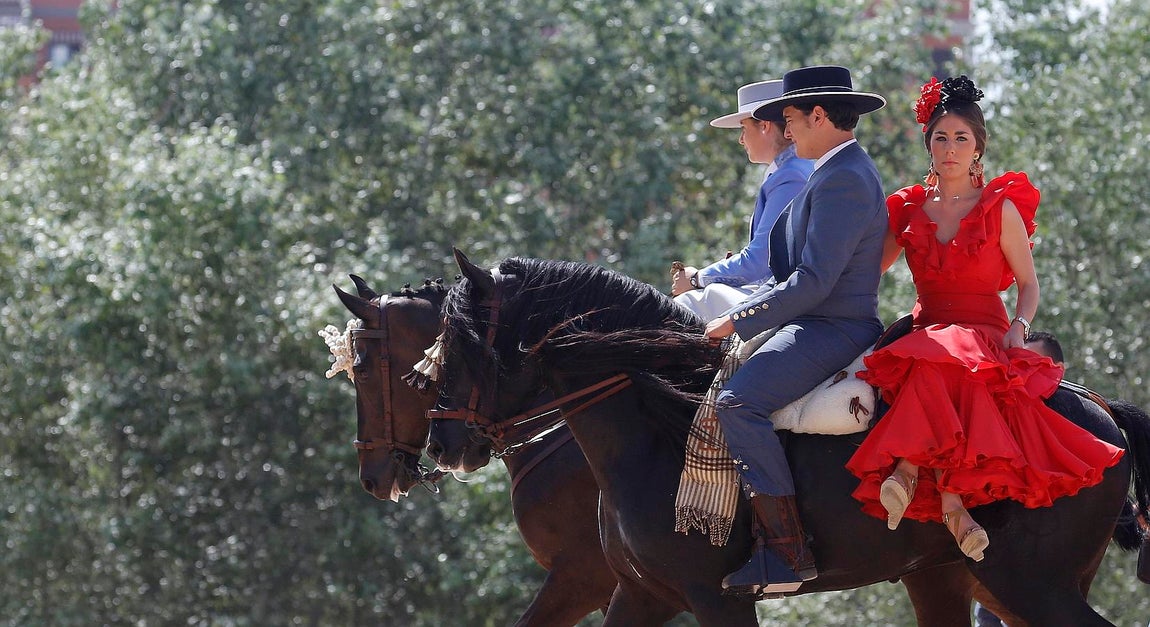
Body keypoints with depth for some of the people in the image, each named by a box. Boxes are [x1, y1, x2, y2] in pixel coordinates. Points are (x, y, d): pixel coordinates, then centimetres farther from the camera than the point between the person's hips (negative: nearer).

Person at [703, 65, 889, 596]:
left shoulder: (842, 180, -16)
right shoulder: (842, 173, 20)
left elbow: (813, 281, -22)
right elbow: (794, 271, 25)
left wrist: (737, 321, -16)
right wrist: (737, 314, 16)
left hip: (832, 330, -12)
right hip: (816, 328, 12)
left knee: (737, 402, -28)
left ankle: (787, 554, -30)